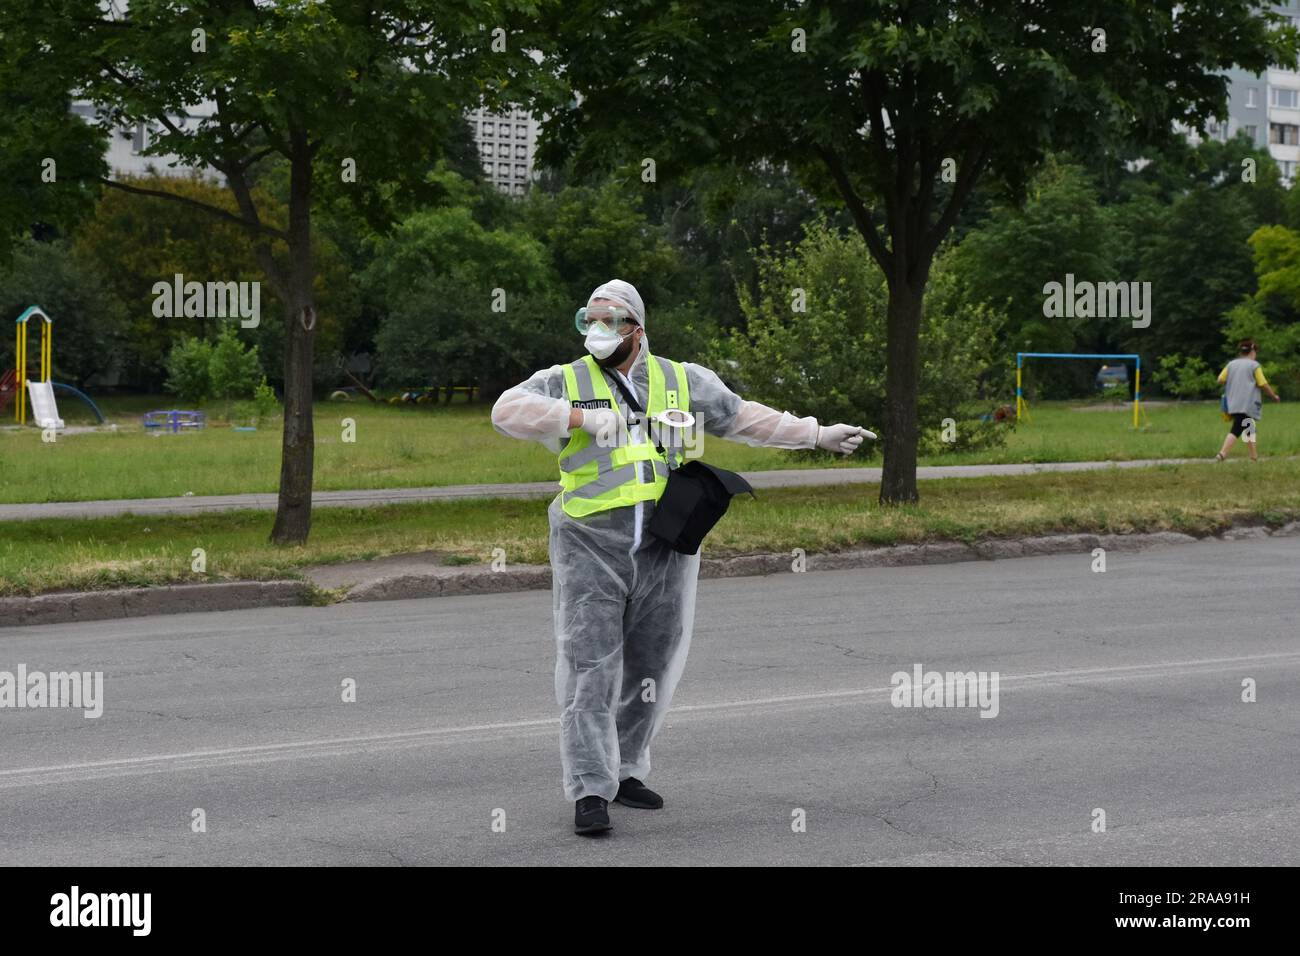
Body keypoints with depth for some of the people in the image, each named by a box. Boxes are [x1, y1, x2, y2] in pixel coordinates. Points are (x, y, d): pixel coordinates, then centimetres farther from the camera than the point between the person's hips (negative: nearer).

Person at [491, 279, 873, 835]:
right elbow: (508, 410, -15)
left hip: (664, 553, 3)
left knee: (651, 670, 10)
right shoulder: (565, 382, 1)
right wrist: (584, 417, -24)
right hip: (590, 551, -3)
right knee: (589, 670, -8)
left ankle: (624, 770, 26)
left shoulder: (683, 382, 9)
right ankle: (590, 792, -7)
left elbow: (745, 419, 17)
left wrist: (819, 435, 16)